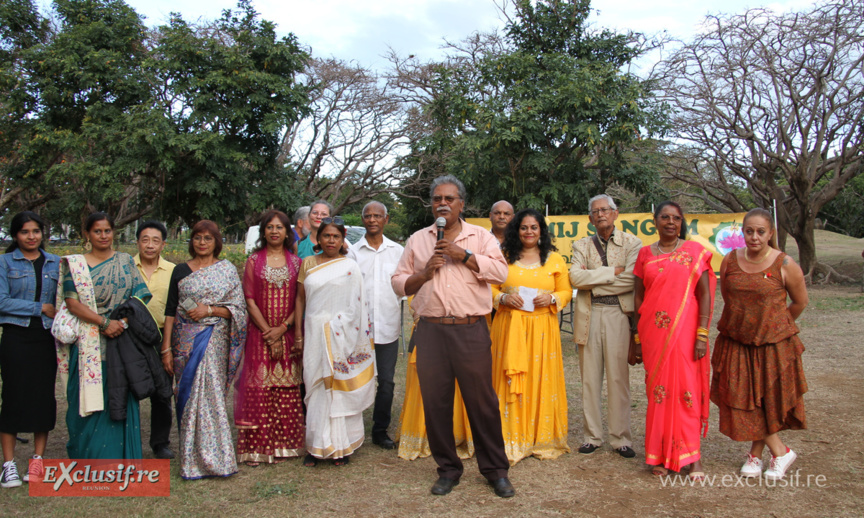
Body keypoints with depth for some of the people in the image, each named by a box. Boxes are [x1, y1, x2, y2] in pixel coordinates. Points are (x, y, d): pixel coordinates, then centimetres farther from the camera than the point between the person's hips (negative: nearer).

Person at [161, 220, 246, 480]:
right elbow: (170, 311, 7)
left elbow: (239, 308, 2)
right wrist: (166, 348, 1)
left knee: (211, 393, -7)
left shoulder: (227, 269, 6)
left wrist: (209, 309, -12)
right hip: (186, 339, 2)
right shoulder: (181, 271, 9)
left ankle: (213, 457, 4)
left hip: (215, 339, -1)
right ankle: (191, 459, 12)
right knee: (189, 394, 1)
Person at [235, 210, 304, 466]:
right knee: (258, 390, -2)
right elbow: (250, 301, -2)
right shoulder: (254, 261, 4)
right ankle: (255, 448, 7)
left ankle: (283, 445, 13)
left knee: (287, 393, 3)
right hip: (259, 334, -1)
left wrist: (283, 328, -10)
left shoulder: (295, 262, 8)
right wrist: (269, 334, -8)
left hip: (288, 336, 1)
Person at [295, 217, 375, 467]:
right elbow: (300, 298, 12)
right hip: (315, 332, 2)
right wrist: (298, 332, 6)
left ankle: (341, 446, 13)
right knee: (316, 388, 5)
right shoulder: (308, 264, 10)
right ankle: (317, 446, 14)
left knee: (341, 387, 2)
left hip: (341, 335, -2)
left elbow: (356, 306, 0)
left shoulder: (350, 267, 2)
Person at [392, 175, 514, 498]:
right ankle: (448, 469, 23)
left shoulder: (480, 236, 9)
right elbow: (399, 284, 12)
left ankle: (496, 470, 17)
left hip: (471, 330, -2)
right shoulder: (417, 240, 15)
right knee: (435, 402, 7)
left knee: (482, 401, 1)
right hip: (430, 331, 3)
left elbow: (501, 272, -6)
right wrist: (425, 272, -5)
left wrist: (463, 255, -12)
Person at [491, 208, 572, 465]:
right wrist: (503, 298, -9)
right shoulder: (504, 257, 9)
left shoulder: (555, 259, 10)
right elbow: (490, 287, 10)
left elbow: (566, 291, 10)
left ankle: (541, 438, 16)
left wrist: (552, 298, -9)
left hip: (542, 328, 0)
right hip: (510, 327, 0)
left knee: (541, 380, 2)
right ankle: (512, 438, 9)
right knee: (510, 381, -1)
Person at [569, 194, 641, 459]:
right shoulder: (581, 245, 11)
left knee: (618, 379, 1)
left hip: (618, 315, -2)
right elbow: (576, 278, -6)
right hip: (588, 316, 2)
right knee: (590, 379, 6)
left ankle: (621, 439, 12)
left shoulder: (631, 243, 5)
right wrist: (612, 271, -10)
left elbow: (630, 280, -10)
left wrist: (592, 281, -7)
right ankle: (592, 436, 16)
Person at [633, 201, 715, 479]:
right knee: (658, 390, 5)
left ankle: (692, 456, 12)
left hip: (685, 331, -2)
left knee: (688, 389, 0)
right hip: (654, 332, 2)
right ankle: (661, 455, 17)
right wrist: (638, 337, 7)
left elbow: (705, 295, -1)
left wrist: (702, 335, -9)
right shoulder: (645, 254, 9)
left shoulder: (694, 251, 3)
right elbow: (638, 297, 10)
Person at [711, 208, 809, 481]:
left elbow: (800, 302, 4)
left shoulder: (785, 265, -10)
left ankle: (755, 454, 23)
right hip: (735, 343, 3)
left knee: (767, 399, 6)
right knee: (744, 399, 4)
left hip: (773, 344, -3)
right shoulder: (730, 260, -2)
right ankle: (780, 452, 21)